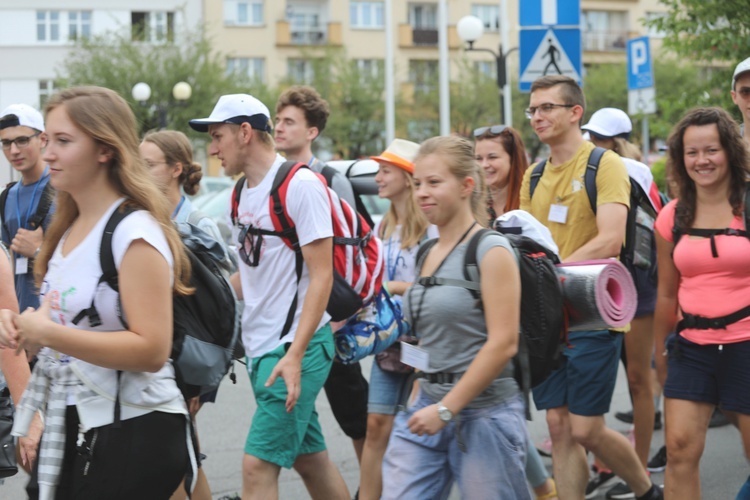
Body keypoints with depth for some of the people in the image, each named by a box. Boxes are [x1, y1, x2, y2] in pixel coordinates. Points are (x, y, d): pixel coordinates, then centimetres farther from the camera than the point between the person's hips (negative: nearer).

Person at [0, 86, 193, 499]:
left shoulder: (134, 232, -15)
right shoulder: (68, 230, 11)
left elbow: (152, 350, -23)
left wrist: (47, 332, -23)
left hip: (133, 433, -8)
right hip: (73, 428, 8)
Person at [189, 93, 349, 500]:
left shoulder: (300, 185, -12)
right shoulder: (242, 192, 12)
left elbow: (321, 275, -16)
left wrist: (295, 353, -22)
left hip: (295, 347, -8)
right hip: (260, 346, 8)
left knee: (258, 464, -11)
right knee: (309, 458, 15)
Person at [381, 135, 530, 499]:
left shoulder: (490, 250, -11)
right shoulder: (426, 253, 12)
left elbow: (503, 344, -17)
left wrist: (446, 408, -17)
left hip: (483, 410, -7)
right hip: (428, 405, 7)